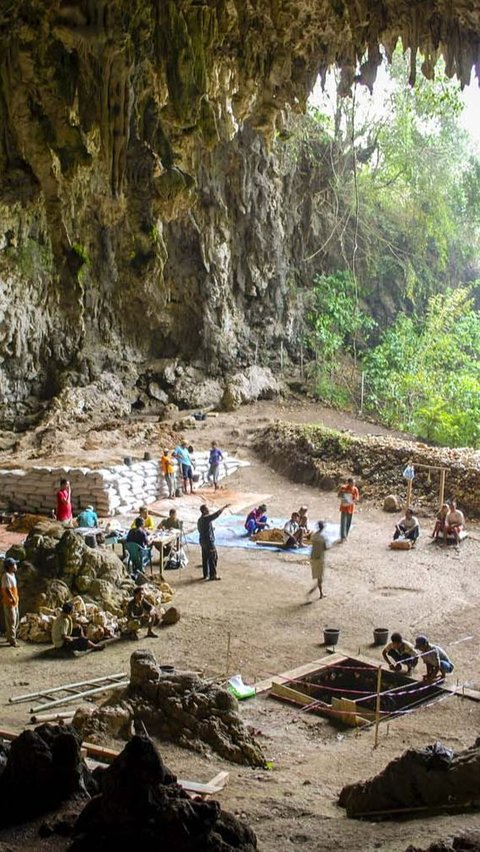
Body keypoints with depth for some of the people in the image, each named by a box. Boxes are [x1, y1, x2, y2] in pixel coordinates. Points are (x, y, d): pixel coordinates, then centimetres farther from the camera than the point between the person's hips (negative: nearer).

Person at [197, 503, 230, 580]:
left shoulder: (200, 520, 10)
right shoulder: (206, 518, -19)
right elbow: (217, 514, -24)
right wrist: (224, 507, -17)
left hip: (202, 541, 9)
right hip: (209, 541, -9)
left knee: (205, 558, 13)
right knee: (213, 558, -2)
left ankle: (206, 574, 18)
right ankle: (213, 575, 1)